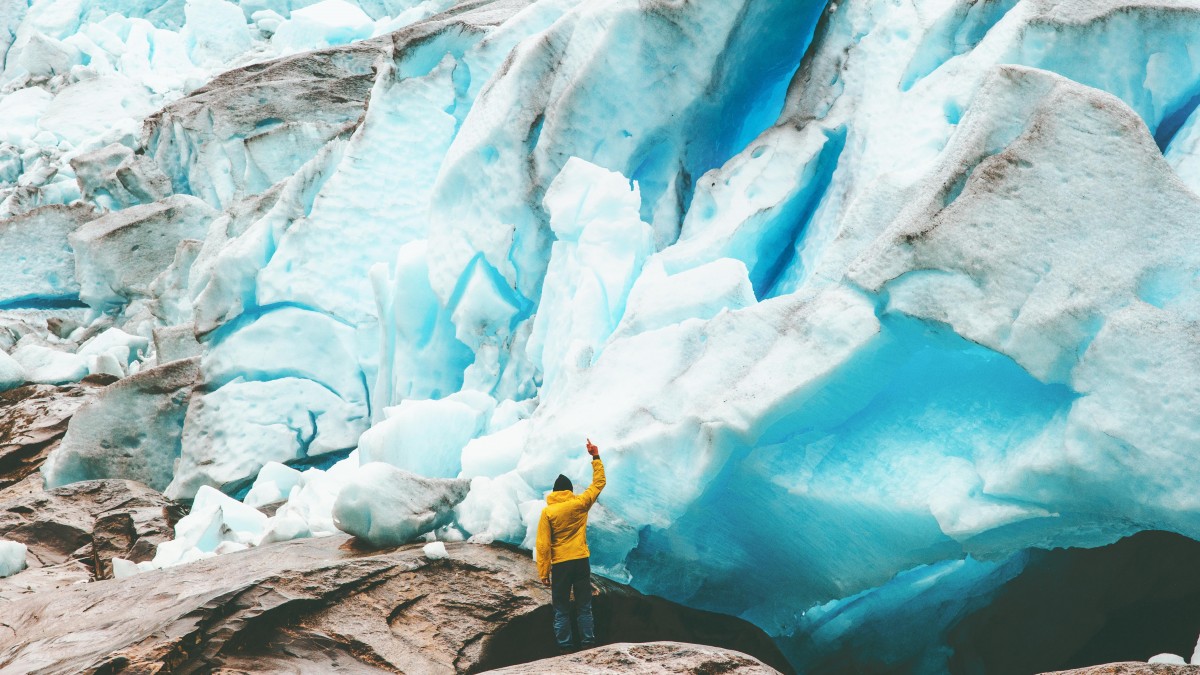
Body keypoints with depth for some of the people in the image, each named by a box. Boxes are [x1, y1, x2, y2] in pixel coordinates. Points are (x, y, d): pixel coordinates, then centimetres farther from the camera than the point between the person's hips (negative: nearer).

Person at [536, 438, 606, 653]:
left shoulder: (547, 512, -6)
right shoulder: (580, 504, -3)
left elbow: (543, 544, -8)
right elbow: (599, 482, 9)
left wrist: (544, 571, -4)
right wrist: (596, 457, 16)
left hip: (560, 564, -1)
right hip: (581, 560, 1)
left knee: (561, 608, 6)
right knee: (584, 605, 10)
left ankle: (565, 645, 4)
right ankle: (587, 641, 6)